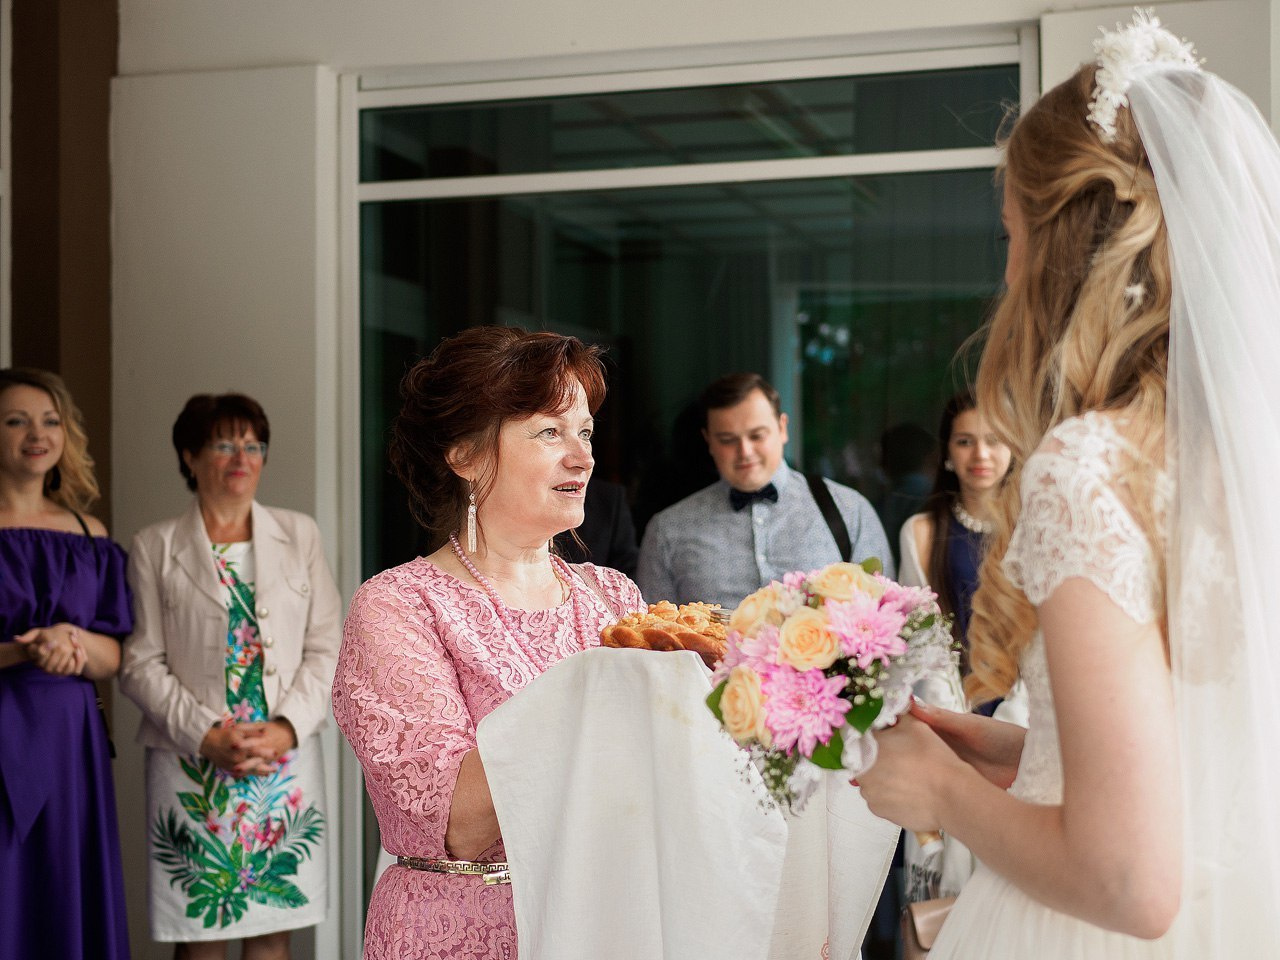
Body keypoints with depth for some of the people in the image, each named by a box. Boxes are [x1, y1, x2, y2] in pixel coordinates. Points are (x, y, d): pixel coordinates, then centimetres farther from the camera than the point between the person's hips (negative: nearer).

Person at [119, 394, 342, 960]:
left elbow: (326, 649, 6)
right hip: (191, 764, -2)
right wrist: (206, 735, -13)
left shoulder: (300, 536, 10)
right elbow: (141, 664, -2)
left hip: (288, 759, 2)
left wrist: (287, 727, -9)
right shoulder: (155, 547, 4)